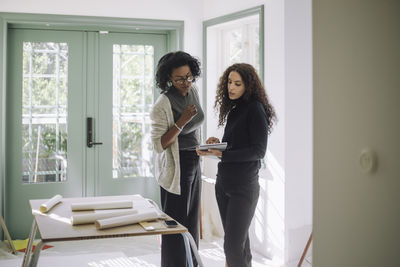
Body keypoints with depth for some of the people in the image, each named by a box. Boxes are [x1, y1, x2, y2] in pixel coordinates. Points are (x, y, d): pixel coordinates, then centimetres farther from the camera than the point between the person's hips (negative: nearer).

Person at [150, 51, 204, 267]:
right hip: (176, 168, -8)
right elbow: (158, 145, -20)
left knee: (191, 223, 15)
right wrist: (181, 122, -27)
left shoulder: (193, 91, 3)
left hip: (194, 164, 8)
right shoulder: (162, 105, -19)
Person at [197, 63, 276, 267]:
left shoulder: (255, 109, -10)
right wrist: (218, 143, 2)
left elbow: (258, 151, -16)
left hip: (244, 187, -8)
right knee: (239, 241, 14)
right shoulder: (233, 110, 14)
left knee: (233, 245, -10)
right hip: (223, 184, 8)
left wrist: (221, 154, -21)